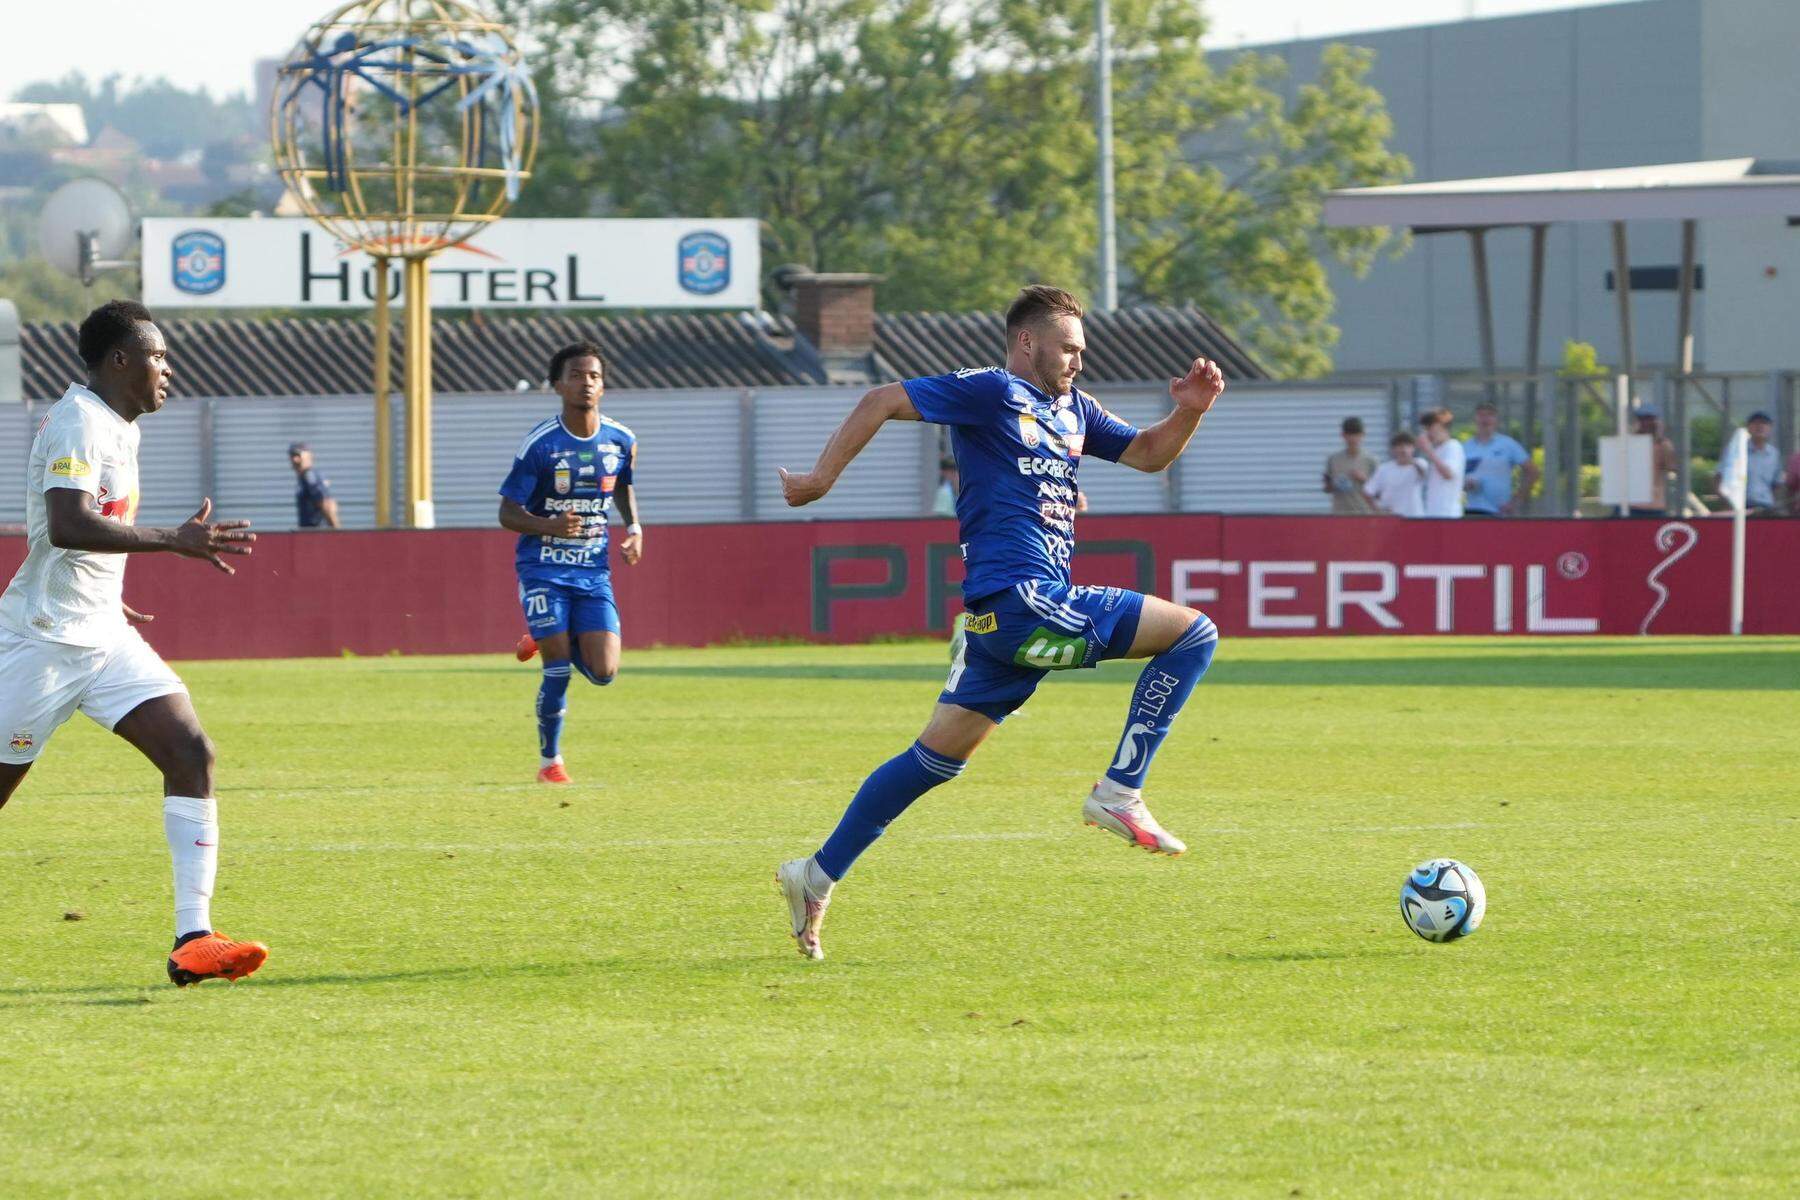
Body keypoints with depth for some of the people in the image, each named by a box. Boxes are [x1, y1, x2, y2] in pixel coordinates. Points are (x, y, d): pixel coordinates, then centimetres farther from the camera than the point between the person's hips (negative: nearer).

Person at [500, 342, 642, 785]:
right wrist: (549, 525, -28)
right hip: (543, 569, -4)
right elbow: (508, 513, -9)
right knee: (558, 670, -9)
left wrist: (633, 527, 4)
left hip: (593, 569, 4)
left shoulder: (621, 441, 0)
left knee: (603, 672, -7)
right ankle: (549, 760, 13)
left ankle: (546, 640, 25)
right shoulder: (540, 444, -12)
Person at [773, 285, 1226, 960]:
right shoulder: (992, 392, -5)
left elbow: (1147, 454, 27)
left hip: (1030, 607, 9)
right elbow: (884, 402, -6)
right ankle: (1119, 794, -11)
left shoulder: (1072, 410, 22)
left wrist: (1189, 412, 8)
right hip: (1020, 598, -9)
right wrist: (823, 478, -7)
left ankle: (819, 875, 13)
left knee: (939, 756, 11)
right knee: (1192, 633, -10)